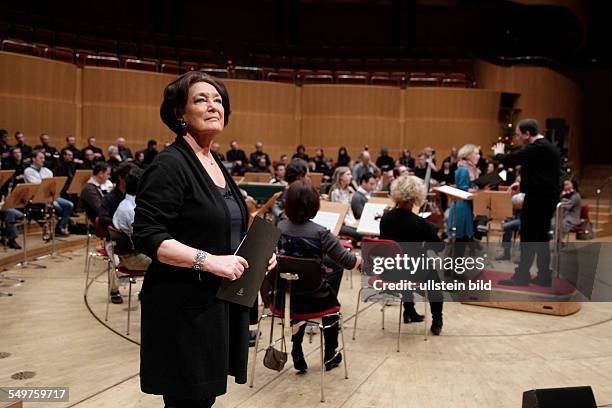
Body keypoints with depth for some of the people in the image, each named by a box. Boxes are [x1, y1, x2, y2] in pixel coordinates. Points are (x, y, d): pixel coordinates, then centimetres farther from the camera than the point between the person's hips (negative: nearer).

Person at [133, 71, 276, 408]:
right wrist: (210, 261, -27)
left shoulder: (217, 165, 13)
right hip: (184, 307, -8)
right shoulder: (169, 166, -13)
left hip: (220, 302, 8)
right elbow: (147, 237, -20)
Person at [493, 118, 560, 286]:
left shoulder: (537, 148, -19)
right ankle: (544, 276, 19)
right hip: (548, 197, 10)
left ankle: (522, 276, 6)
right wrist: (523, 182, 18)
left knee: (528, 237, -1)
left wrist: (499, 153, 1)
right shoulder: (549, 147, 13)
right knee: (541, 237, 14)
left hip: (537, 199, -10)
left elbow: (509, 160, -18)